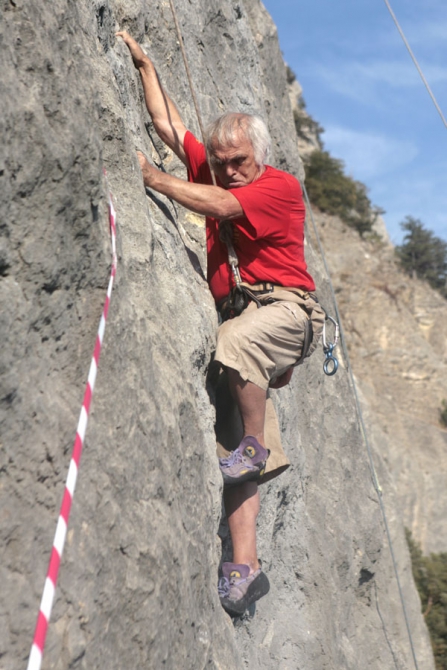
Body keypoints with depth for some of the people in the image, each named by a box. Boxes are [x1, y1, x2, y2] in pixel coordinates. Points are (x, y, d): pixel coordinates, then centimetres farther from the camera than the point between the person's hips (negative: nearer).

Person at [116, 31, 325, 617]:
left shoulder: (281, 185, -2)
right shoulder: (215, 172, 17)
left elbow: (219, 206, -17)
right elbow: (167, 123, 20)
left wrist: (150, 176, -12)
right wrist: (143, 62, 21)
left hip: (285, 307, -5)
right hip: (241, 316, 5)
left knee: (237, 342, -41)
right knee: (238, 456, -6)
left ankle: (256, 446, -20)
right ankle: (245, 564, -7)